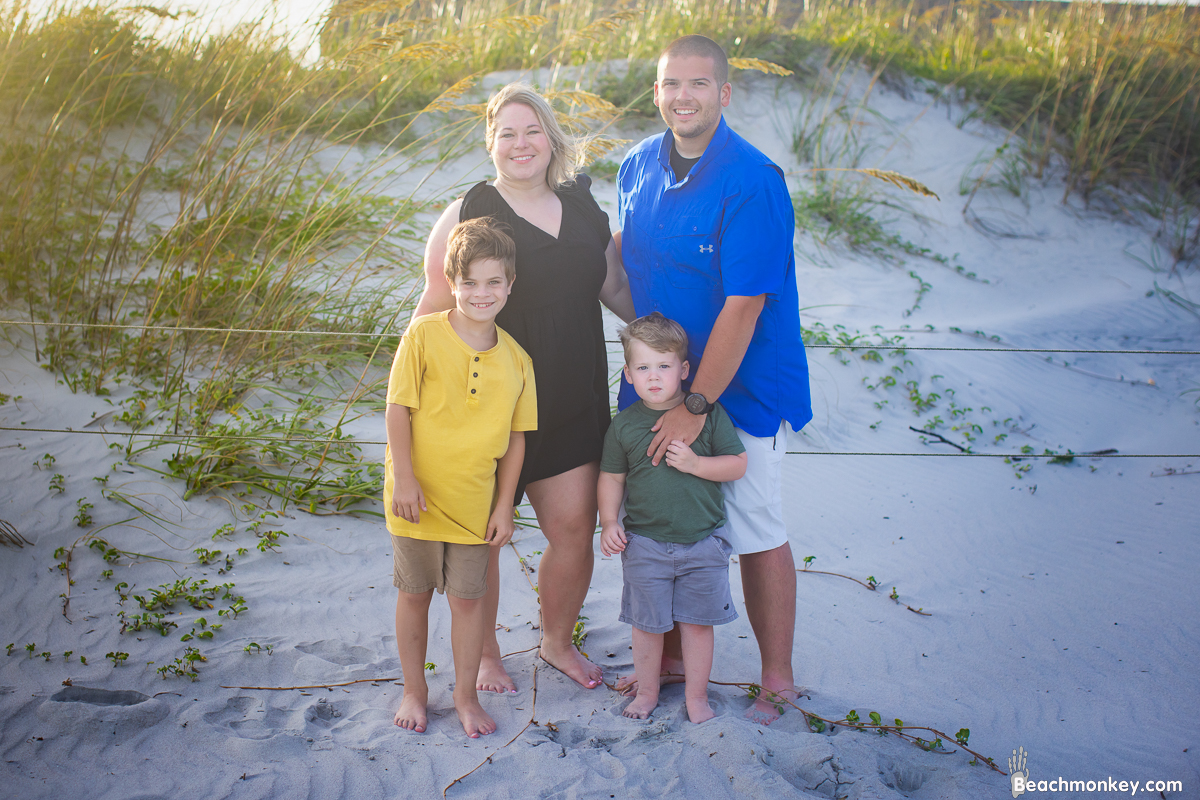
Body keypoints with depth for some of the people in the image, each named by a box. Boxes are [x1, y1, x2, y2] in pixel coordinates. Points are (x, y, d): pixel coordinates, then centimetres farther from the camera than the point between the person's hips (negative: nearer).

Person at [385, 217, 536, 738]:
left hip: (474, 501, 2)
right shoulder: (423, 337, -11)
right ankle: (414, 691, 31)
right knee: (414, 594, 13)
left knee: (468, 598, 10)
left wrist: (504, 506, 2)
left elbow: (516, 437, 3)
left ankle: (466, 696, 28)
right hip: (418, 497, -2)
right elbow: (398, 408, -9)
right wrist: (404, 479, -13)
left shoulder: (515, 359, -2)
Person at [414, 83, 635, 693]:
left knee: (574, 528, 7)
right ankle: (484, 654, 30)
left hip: (571, 406, 4)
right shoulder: (466, 214, -4)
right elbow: (435, 309, -4)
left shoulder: (583, 210, 10)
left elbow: (616, 288, 19)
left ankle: (557, 641, 33)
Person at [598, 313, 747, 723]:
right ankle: (647, 691, 31)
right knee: (647, 623, 10)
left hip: (702, 541, 0)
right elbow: (611, 478, 5)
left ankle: (696, 695, 27)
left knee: (697, 621, 10)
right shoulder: (624, 424, -2)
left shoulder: (707, 413, -5)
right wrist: (609, 523, -6)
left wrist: (695, 463, -17)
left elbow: (738, 465, -3)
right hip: (644, 543, 1)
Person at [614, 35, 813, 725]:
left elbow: (743, 306, -21)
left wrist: (697, 406, -19)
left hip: (741, 386, -6)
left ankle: (777, 678, 22)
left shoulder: (752, 182, -19)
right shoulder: (639, 167, 3)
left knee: (757, 534, 5)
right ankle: (673, 654, 34)